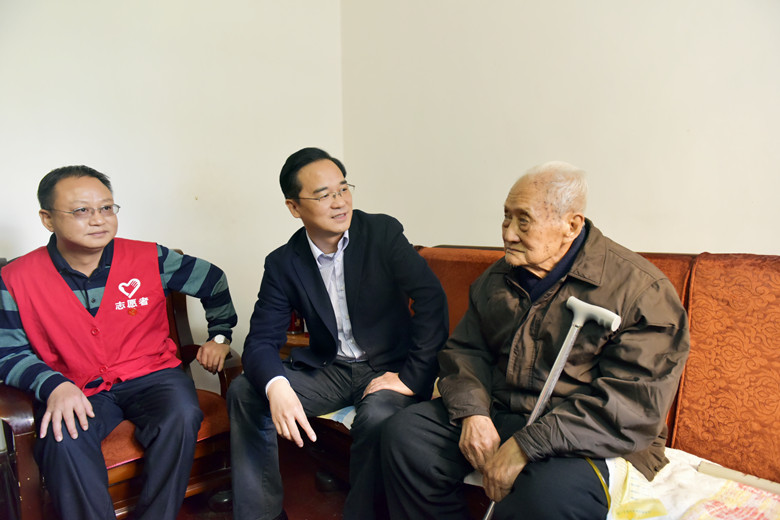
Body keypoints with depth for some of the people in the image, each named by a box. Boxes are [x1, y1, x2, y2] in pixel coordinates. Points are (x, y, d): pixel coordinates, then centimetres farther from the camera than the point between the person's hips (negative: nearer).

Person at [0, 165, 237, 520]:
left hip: (151, 375, 0)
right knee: (63, 438, -32)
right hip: (76, 390, 0)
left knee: (181, 417, -30)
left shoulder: (148, 258, -3)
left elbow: (213, 281, 10)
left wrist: (219, 335, 11)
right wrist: (53, 386, -18)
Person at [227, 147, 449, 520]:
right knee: (244, 392, -14)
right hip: (327, 370, 3)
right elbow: (262, 340, -6)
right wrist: (277, 388, -29)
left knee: (377, 416, -33)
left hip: (387, 367, -3)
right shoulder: (283, 264, -2)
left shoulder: (383, 233, -8)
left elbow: (432, 300, -15)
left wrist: (411, 377, -20)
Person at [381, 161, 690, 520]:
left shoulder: (640, 289, -12)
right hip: (497, 414, 6)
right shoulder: (498, 278, 10)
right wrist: (472, 412, -9)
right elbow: (464, 350, 12)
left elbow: (635, 405, -19)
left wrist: (526, 447, -24)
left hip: (585, 440, -5)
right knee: (403, 432, -12)